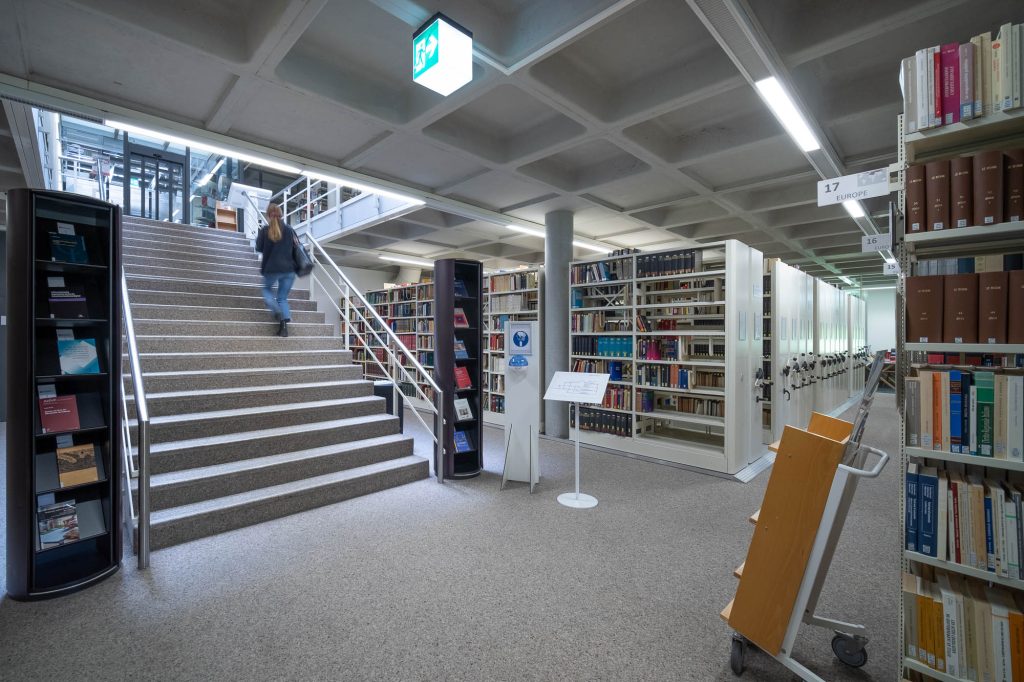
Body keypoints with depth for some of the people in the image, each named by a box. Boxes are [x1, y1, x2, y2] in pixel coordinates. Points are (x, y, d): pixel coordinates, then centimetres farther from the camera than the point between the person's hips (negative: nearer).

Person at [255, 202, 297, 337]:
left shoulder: (265, 230, -4)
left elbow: (259, 248, 7)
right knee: (283, 298, 11)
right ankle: (284, 325, -5)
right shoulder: (289, 229, 4)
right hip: (289, 269, 2)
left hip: (271, 268, -2)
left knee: (267, 289, 25)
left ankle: (277, 311, -3)